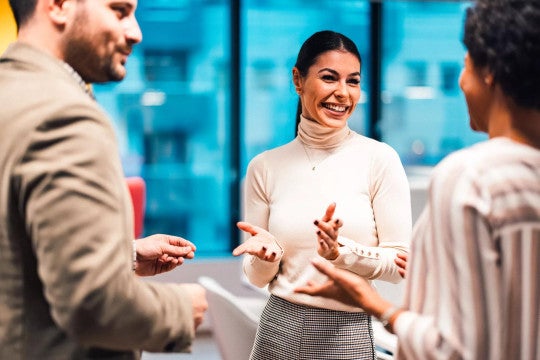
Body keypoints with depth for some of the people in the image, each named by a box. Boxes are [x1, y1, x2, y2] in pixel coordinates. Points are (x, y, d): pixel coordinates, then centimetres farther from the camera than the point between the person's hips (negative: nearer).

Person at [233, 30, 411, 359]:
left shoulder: (379, 159, -7)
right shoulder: (265, 167, 0)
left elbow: (402, 264, -7)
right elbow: (258, 278, 5)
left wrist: (342, 252, -22)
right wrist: (266, 254, -16)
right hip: (280, 331, 2)